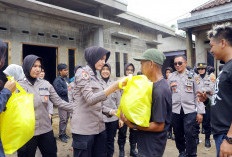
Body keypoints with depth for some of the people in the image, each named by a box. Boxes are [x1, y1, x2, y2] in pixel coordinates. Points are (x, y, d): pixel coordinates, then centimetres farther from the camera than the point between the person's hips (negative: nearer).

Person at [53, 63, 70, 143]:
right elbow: (60, 91, -18)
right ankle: (61, 135, 8)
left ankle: (64, 133, 26)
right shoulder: (57, 80, -10)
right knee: (63, 119, -5)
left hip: (67, 102, 8)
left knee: (66, 118, 13)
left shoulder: (65, 79, 15)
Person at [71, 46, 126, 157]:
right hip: (84, 129, -8)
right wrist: (113, 87, -27)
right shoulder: (82, 72, -9)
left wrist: (110, 111, 1)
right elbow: (90, 99, -22)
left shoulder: (94, 76, 15)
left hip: (99, 127, 8)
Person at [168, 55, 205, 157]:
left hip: (190, 110, -2)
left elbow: (198, 94, 2)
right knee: (178, 134, 10)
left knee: (190, 134, -5)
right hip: (175, 110, 2)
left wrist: (200, 112, -2)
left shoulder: (193, 75, 4)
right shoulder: (171, 76, 9)